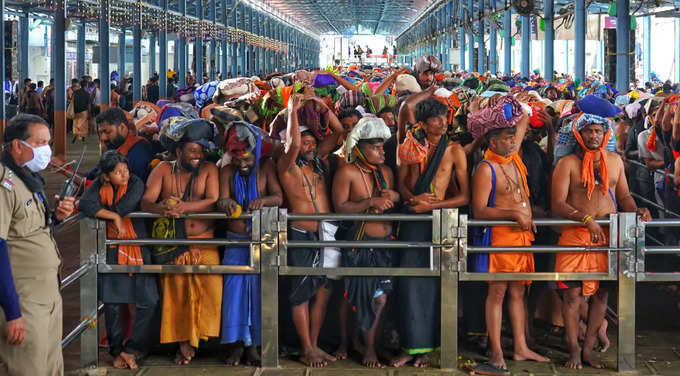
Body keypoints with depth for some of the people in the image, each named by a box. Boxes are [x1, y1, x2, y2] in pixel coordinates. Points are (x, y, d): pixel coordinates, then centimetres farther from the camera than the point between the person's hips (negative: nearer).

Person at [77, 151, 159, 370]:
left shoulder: (136, 184, -6)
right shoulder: (99, 186, 0)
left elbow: (123, 208, -20)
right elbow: (85, 205, -19)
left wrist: (97, 208, -8)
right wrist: (115, 217, -21)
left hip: (137, 248, -1)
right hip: (113, 251, 1)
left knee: (148, 300, -8)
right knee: (112, 302, 1)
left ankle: (131, 349, 4)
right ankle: (117, 350, 15)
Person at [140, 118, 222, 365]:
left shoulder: (208, 170, 5)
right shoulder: (163, 170, 6)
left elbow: (213, 201, -10)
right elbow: (146, 202, -4)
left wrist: (182, 207, -23)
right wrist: (162, 209, -27)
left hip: (203, 241, 0)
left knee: (211, 284, -12)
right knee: (175, 292, 1)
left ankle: (194, 338, 1)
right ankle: (183, 341, 11)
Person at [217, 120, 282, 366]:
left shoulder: (265, 167, -2)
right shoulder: (228, 171, 3)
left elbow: (278, 197, -11)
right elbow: (222, 199, -8)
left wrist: (263, 201, -33)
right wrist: (226, 203, -33)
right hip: (235, 239, 1)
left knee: (258, 288, -3)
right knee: (234, 287, -6)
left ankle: (253, 345, 2)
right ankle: (236, 343, -1)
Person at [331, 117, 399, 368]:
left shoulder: (385, 171, 10)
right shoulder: (347, 172, -9)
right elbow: (340, 207, -17)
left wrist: (394, 196, -3)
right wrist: (371, 202, -23)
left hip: (384, 242, 5)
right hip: (358, 242, -5)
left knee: (380, 297, 2)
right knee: (351, 295, 6)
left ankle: (370, 347, 13)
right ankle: (343, 341, 24)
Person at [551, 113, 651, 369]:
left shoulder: (614, 160, 11)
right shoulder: (567, 163, -4)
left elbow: (623, 195, 17)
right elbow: (557, 204, -11)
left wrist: (636, 211, -5)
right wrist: (587, 219, -24)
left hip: (609, 235, 4)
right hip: (575, 234, -4)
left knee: (601, 293, 5)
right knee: (572, 293, -4)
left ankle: (588, 350, 15)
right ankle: (574, 352, 6)